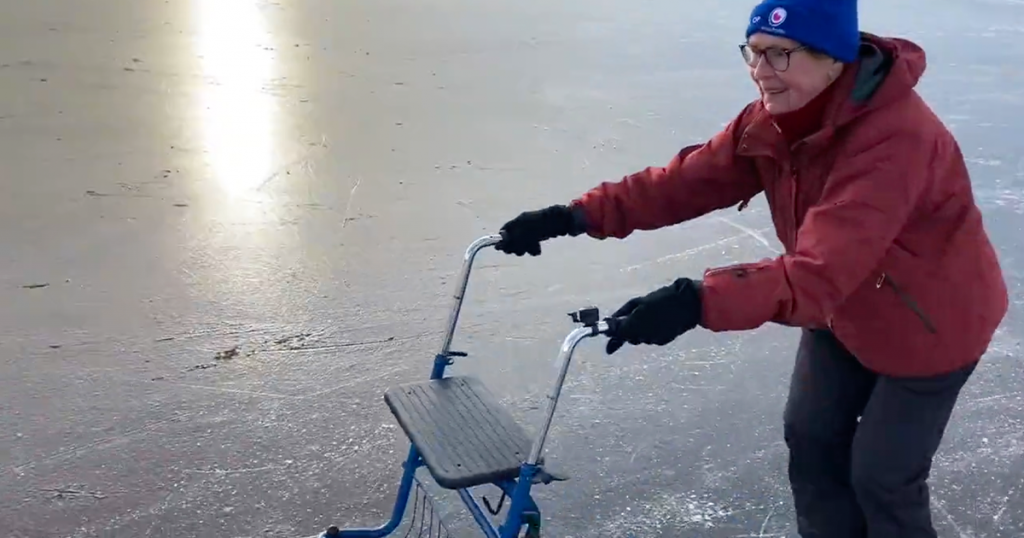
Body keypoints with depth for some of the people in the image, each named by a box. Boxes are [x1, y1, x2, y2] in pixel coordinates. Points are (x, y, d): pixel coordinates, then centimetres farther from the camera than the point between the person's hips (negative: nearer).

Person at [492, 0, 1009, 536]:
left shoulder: (895, 138, -38)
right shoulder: (773, 119, -13)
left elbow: (819, 272, -46)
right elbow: (689, 178, -15)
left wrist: (699, 301, -57)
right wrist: (577, 216, -25)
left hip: (929, 322, -7)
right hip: (844, 309, 7)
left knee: (881, 475, 6)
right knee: (810, 439, 15)